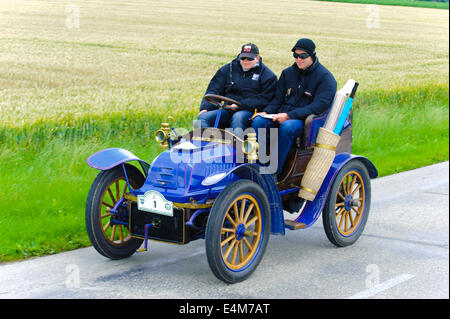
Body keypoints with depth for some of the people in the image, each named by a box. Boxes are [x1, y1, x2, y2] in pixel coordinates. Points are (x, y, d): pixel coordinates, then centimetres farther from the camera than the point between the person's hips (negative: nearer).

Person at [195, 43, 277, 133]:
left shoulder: (267, 75, 8)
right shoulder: (228, 69, 18)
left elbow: (263, 99, -3)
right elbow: (213, 90, 14)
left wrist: (240, 105, -15)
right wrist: (205, 108, -4)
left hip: (249, 111, -3)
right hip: (226, 110, 4)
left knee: (238, 118, -38)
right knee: (202, 118, -21)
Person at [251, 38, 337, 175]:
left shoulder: (325, 77, -3)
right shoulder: (288, 73, 16)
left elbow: (320, 105, -14)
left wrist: (289, 115, -22)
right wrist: (266, 112, -5)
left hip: (306, 119, -5)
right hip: (283, 116, 5)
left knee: (287, 127, -38)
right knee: (258, 122, -24)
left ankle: (274, 171, -32)